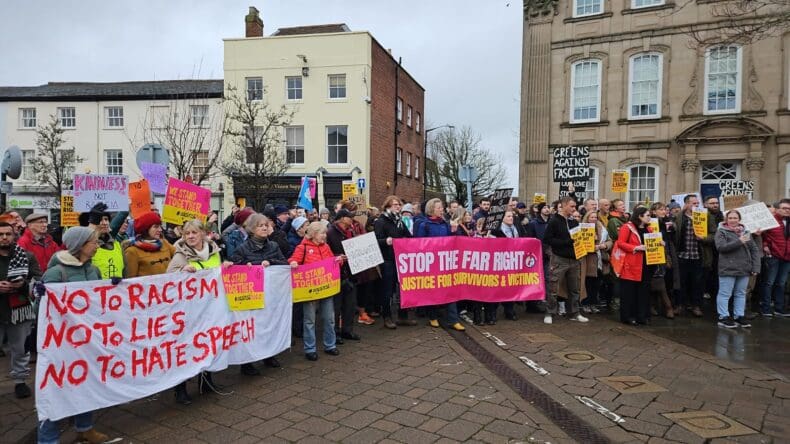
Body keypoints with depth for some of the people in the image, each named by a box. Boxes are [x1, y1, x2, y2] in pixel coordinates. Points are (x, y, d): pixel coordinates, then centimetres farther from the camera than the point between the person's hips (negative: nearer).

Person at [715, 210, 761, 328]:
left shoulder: (746, 232, 11)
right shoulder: (721, 231, -3)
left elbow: (754, 250, 10)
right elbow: (720, 247, -17)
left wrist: (755, 267, 2)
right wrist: (739, 242, -21)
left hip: (744, 269, 5)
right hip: (728, 269, -5)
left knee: (741, 294, 11)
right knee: (725, 294, -1)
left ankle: (739, 316, 19)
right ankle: (723, 317, 5)